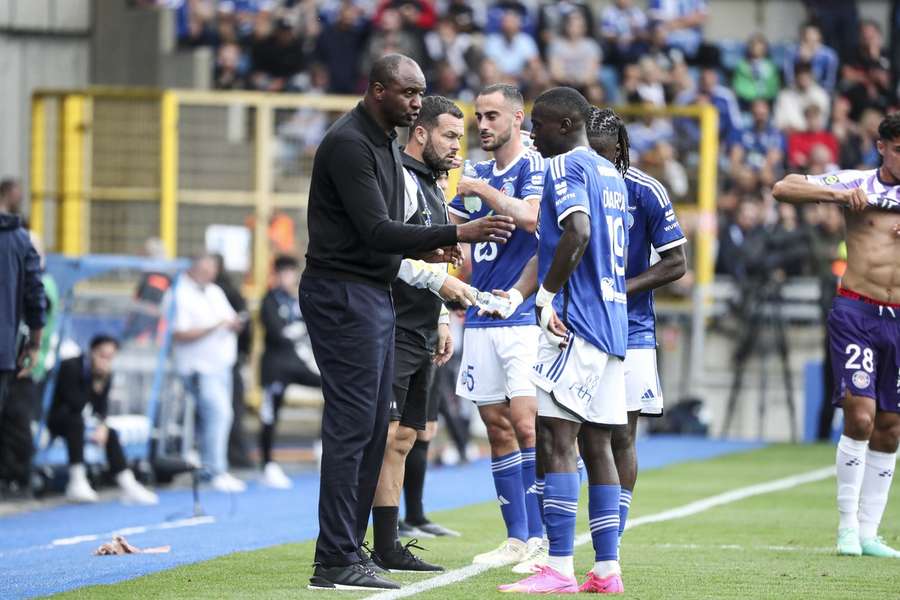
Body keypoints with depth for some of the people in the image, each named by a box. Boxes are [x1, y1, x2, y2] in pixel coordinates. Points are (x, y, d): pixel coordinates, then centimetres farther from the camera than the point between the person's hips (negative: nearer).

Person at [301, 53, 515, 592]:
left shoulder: (386, 143, 16)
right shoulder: (349, 144, -16)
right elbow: (375, 231, -23)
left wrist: (425, 249, 6)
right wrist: (457, 234, -27)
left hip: (374, 294, 10)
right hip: (343, 294, -10)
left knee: (373, 428, 11)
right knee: (351, 426, -11)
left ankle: (349, 549, 16)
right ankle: (336, 562, -11)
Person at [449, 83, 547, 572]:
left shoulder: (533, 167, -5)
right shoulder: (476, 174, 16)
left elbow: (531, 218, -23)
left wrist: (483, 191, -17)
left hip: (524, 317, -7)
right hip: (482, 317, 7)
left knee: (525, 423, -14)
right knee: (497, 427, 7)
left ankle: (542, 539, -13)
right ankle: (516, 538, 12)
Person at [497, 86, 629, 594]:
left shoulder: (566, 167, -8)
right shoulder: (612, 174, 20)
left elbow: (578, 232, -24)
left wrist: (547, 295, -17)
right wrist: (516, 294, 22)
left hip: (575, 324, -9)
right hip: (613, 326, 9)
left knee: (555, 439, -9)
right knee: (597, 444, 9)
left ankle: (560, 569, -14)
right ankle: (607, 570, 8)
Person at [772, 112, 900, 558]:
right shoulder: (856, 184, 2)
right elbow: (782, 189, -4)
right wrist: (840, 194, -17)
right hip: (856, 311, -4)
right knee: (860, 418, -14)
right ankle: (847, 526, -3)